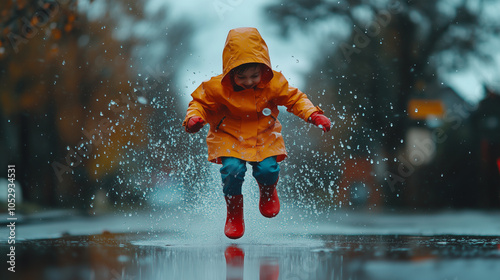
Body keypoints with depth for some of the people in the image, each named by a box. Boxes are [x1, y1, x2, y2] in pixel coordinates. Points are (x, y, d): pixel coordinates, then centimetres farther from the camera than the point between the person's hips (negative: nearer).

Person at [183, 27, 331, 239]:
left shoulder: (273, 84, -14)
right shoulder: (217, 88, -18)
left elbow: (295, 99, -2)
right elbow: (200, 103, -3)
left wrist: (313, 114, -17)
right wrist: (194, 118, -23)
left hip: (264, 136, 1)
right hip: (228, 136, -1)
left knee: (268, 168, -22)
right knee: (232, 168, -26)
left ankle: (268, 192, 20)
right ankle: (234, 214, 2)